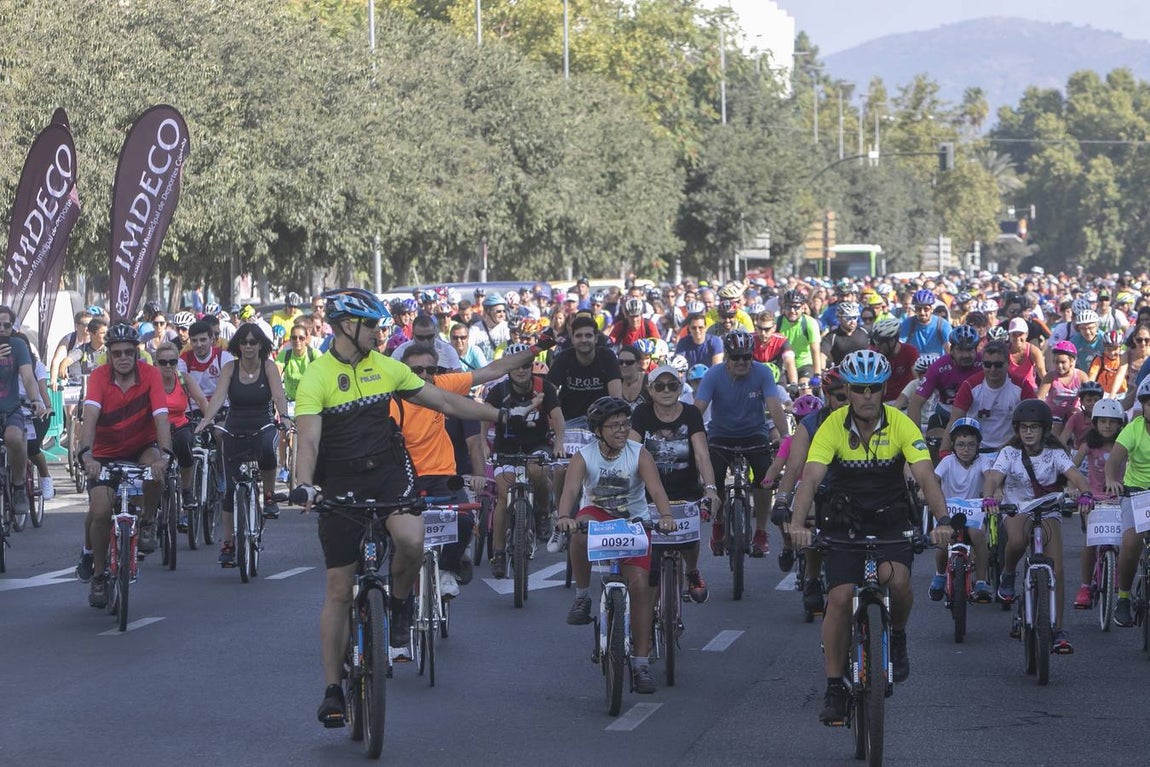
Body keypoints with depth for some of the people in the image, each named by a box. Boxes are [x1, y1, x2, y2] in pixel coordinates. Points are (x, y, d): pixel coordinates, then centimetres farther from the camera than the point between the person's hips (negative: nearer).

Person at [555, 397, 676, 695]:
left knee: (640, 584, -13)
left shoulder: (639, 455, -13)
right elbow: (571, 489, -29)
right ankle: (582, 597, -16)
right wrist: (564, 517, -50)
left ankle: (641, 662, -5)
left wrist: (665, 516, -47)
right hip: (597, 515, 0)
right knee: (581, 531, -38)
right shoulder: (583, 457, -13)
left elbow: (656, 489, -26)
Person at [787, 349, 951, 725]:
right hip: (845, 521, 1)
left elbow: (925, 476, -23)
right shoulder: (833, 426, -14)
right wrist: (798, 524, -41)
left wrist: (942, 520, -40)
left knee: (895, 578, -28)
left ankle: (897, 636, 4)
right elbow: (811, 477, -24)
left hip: (892, 519, 0)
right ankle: (834, 688, 1)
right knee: (839, 597, -12)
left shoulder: (901, 425, -14)